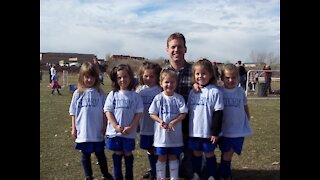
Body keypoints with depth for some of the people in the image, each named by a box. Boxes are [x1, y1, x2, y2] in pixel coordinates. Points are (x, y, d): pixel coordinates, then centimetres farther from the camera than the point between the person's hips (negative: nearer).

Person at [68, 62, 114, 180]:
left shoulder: (100, 93, -4)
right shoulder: (78, 93, -2)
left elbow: (104, 112, 0)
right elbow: (73, 112, 3)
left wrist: (105, 126, -2)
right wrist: (74, 128, 2)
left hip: (98, 132, 0)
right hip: (83, 132, 1)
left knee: (100, 154, 13)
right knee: (85, 155, 13)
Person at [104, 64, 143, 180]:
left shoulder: (135, 96, -2)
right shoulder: (112, 94, -1)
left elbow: (139, 113, -3)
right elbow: (108, 111, -3)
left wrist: (131, 127, -13)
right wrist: (115, 126, -13)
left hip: (129, 132, 0)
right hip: (114, 131, 1)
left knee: (128, 153, 12)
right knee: (117, 154, 11)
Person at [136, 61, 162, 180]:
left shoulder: (159, 90, -9)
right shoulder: (139, 89, 3)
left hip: (156, 126, -4)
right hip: (144, 126, 4)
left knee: (156, 150, 6)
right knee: (149, 149, 18)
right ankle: (152, 169, 36)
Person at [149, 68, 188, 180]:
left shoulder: (179, 98, -3)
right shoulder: (158, 98, -4)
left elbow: (183, 114, -5)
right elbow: (152, 113, -2)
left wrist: (173, 122, -18)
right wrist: (160, 121, -19)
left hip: (175, 134, 1)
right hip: (161, 133, 0)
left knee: (173, 157, 13)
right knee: (161, 157, 10)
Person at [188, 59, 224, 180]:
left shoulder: (215, 92, -10)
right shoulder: (192, 92, 5)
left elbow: (218, 113, -11)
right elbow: (188, 111, 10)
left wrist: (215, 132, -13)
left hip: (208, 132, -4)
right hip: (194, 131, 4)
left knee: (209, 154, 10)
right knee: (196, 153, 16)